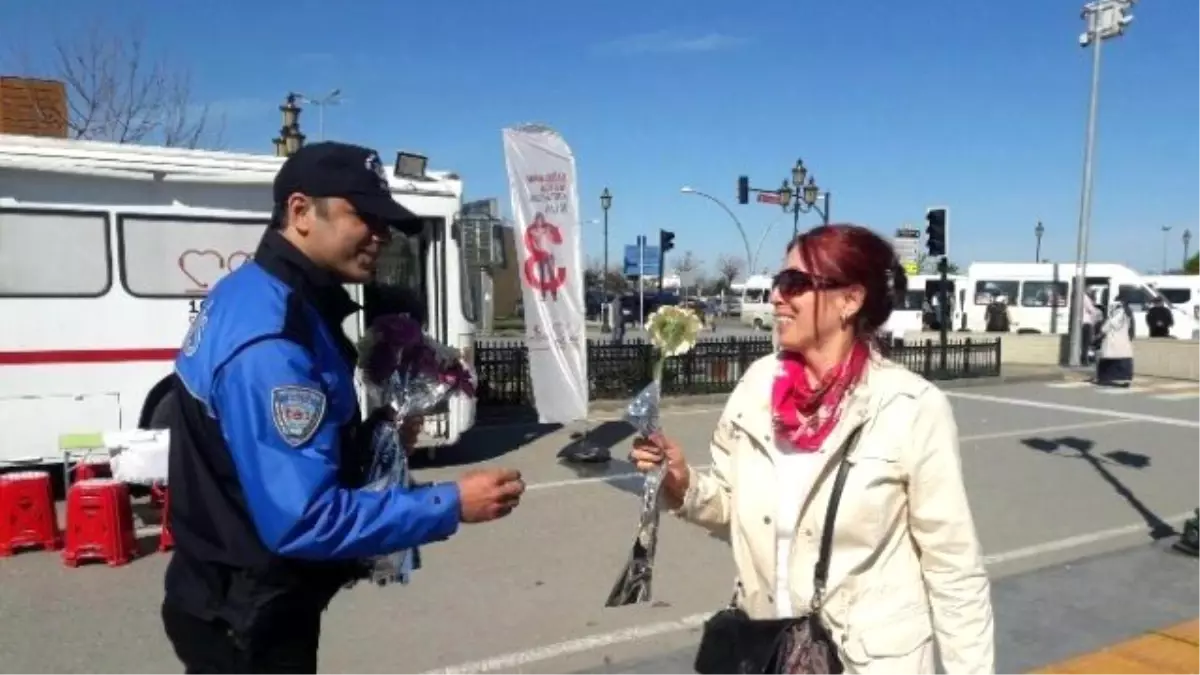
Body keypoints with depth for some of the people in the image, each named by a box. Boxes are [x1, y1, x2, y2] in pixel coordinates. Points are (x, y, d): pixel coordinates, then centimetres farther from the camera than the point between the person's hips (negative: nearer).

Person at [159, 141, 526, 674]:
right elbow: (305, 520, -31)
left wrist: (371, 437, 3)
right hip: (249, 622, -9)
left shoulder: (251, 292, 3)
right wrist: (450, 505, -26)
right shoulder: (270, 343, -30)